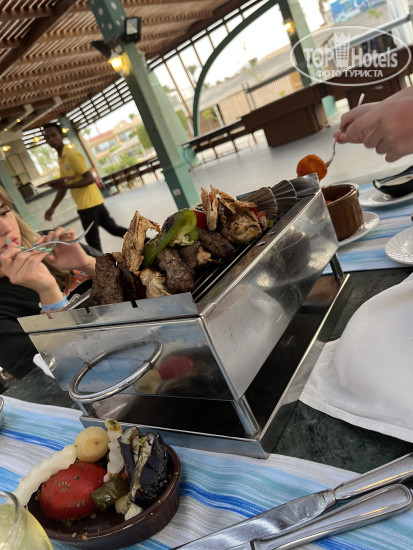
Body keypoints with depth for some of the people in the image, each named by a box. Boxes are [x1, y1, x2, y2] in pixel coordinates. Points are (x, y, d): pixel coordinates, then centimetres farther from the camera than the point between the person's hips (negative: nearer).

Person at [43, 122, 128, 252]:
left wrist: (68, 185, -28)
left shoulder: (72, 155, -13)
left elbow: (90, 179, -19)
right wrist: (52, 208, 13)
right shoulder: (61, 158, 16)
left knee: (93, 241, -2)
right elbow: (63, 187, 18)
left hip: (89, 203, -9)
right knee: (113, 228, 16)